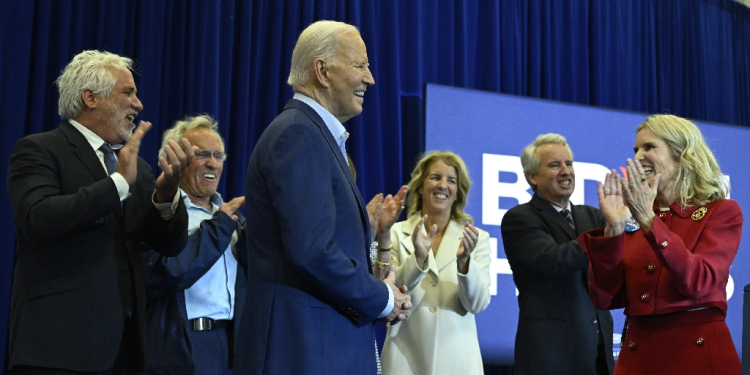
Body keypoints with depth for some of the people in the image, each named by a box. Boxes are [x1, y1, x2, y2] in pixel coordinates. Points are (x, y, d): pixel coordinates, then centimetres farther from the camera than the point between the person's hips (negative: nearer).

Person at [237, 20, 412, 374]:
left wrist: (381, 293, 3)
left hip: (332, 344, 9)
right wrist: (382, 299, -10)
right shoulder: (298, 133, -14)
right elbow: (310, 250, -23)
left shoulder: (314, 133, 16)